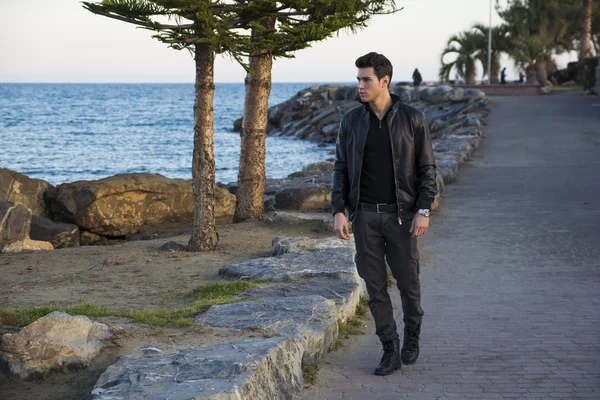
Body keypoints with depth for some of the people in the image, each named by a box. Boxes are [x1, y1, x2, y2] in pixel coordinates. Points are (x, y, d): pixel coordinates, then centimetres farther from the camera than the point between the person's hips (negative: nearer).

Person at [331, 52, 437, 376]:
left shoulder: (412, 119, -4)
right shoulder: (351, 122, 3)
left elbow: (427, 168, -3)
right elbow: (341, 169, 5)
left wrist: (423, 211, -10)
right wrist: (338, 212, -4)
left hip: (401, 215, -2)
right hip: (365, 215, 2)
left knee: (408, 282, 5)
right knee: (375, 285, 3)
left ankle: (412, 334, 32)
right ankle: (390, 351, 12)